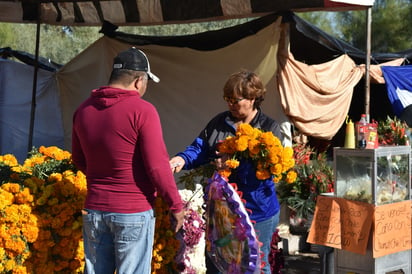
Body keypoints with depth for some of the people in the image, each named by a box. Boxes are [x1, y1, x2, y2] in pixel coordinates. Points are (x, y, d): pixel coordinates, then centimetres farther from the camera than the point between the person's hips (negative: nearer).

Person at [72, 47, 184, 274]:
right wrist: (176, 205, -5)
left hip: (94, 210, 6)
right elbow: (157, 166, -15)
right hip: (133, 213, -6)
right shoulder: (142, 111, -15)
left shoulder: (84, 110, 5)